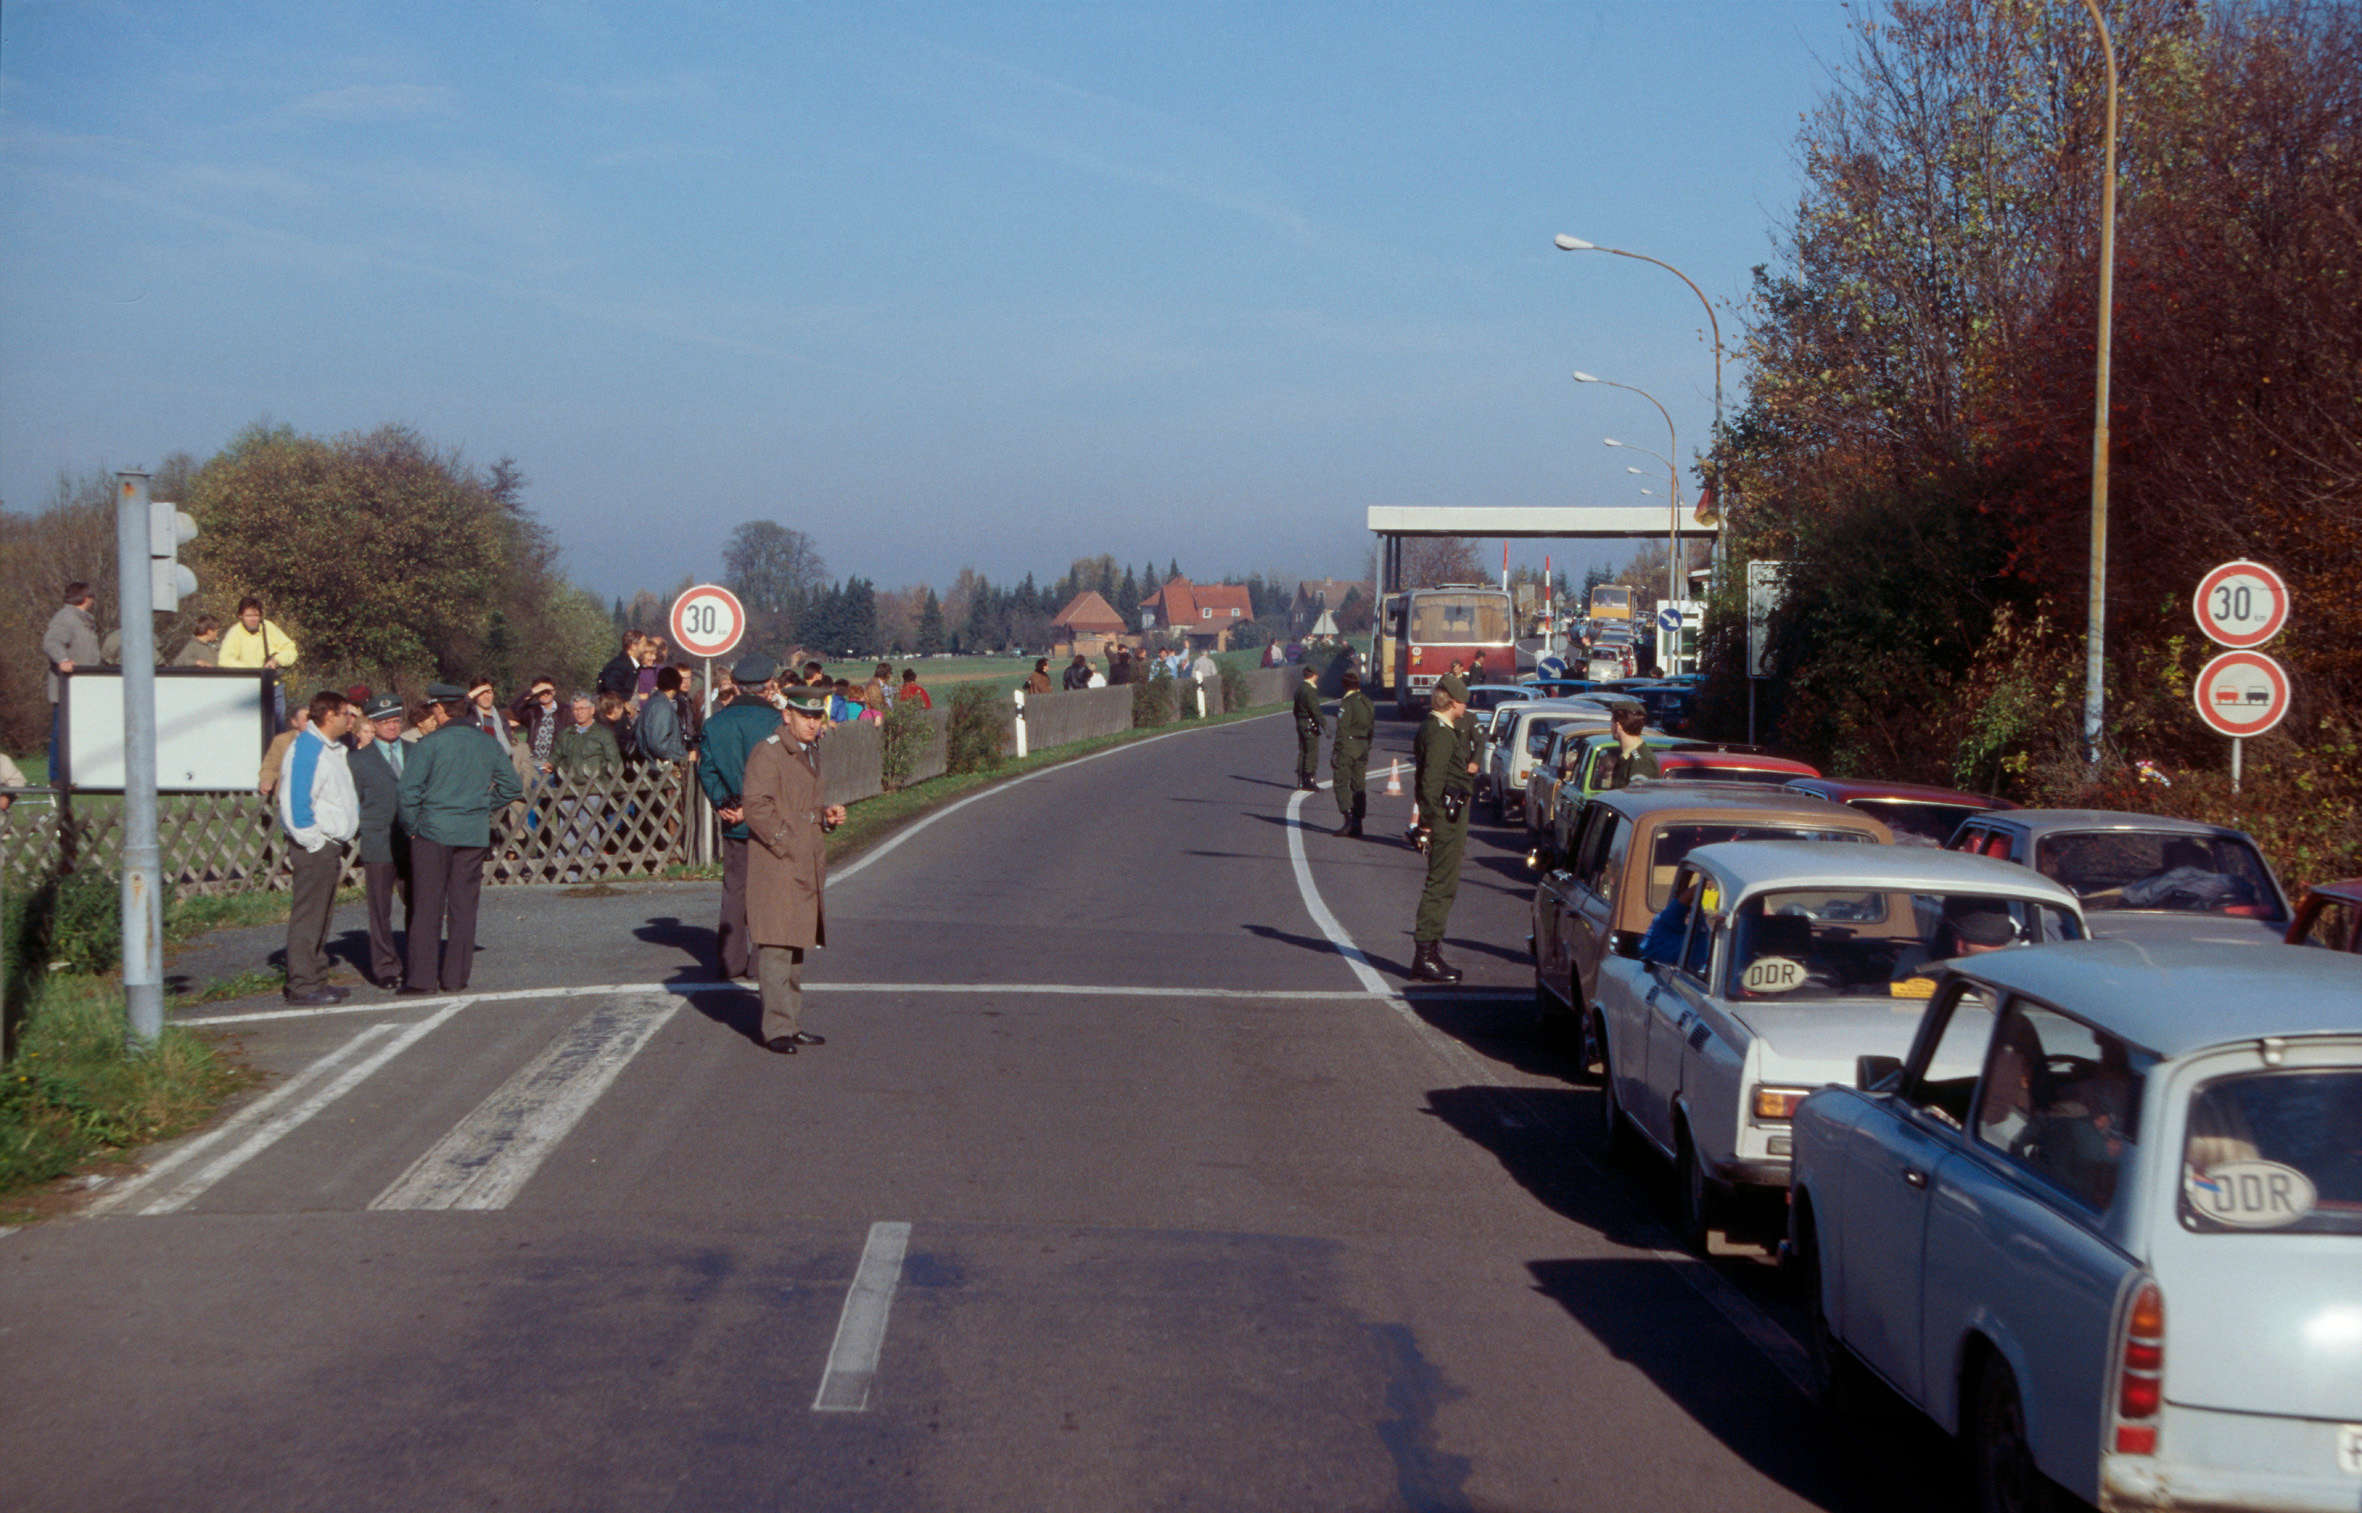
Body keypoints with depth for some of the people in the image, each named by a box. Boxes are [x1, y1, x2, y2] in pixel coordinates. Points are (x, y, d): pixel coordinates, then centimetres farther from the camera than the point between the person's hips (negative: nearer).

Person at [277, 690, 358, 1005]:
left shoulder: (336, 749, 15)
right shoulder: (306, 749, -14)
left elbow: (347, 798, 25)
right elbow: (295, 802, -19)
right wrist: (314, 843, -17)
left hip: (331, 846, 10)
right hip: (314, 848, -10)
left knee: (322, 916, 14)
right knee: (307, 917, -6)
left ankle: (316, 980, 21)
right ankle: (302, 987, -4)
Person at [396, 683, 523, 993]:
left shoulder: (429, 744, -8)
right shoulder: (486, 744, 6)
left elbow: (408, 792, -11)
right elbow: (513, 786, 12)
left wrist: (411, 826, 3)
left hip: (434, 831, -4)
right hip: (474, 835, 4)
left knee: (427, 906, 2)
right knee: (464, 907, 8)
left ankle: (422, 976, 0)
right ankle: (456, 976, 9)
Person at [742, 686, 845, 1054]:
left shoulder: (810, 752, 18)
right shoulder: (767, 753, -11)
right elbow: (757, 808, -18)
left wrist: (828, 815, 9)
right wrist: (786, 846, -18)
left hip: (807, 868, 9)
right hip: (776, 868, -9)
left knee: (797, 946, 14)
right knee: (776, 948, -9)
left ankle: (792, 1024, 22)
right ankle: (777, 1029, -7)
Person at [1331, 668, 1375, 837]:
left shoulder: (1346, 703, -14)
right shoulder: (1368, 703, 11)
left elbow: (1342, 730, -16)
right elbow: (1371, 729, 15)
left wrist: (1335, 753, -13)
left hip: (1347, 747, -7)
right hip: (1362, 748, 7)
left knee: (1340, 783, -3)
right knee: (1359, 785, 10)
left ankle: (1349, 818, -16)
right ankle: (1357, 823, 11)